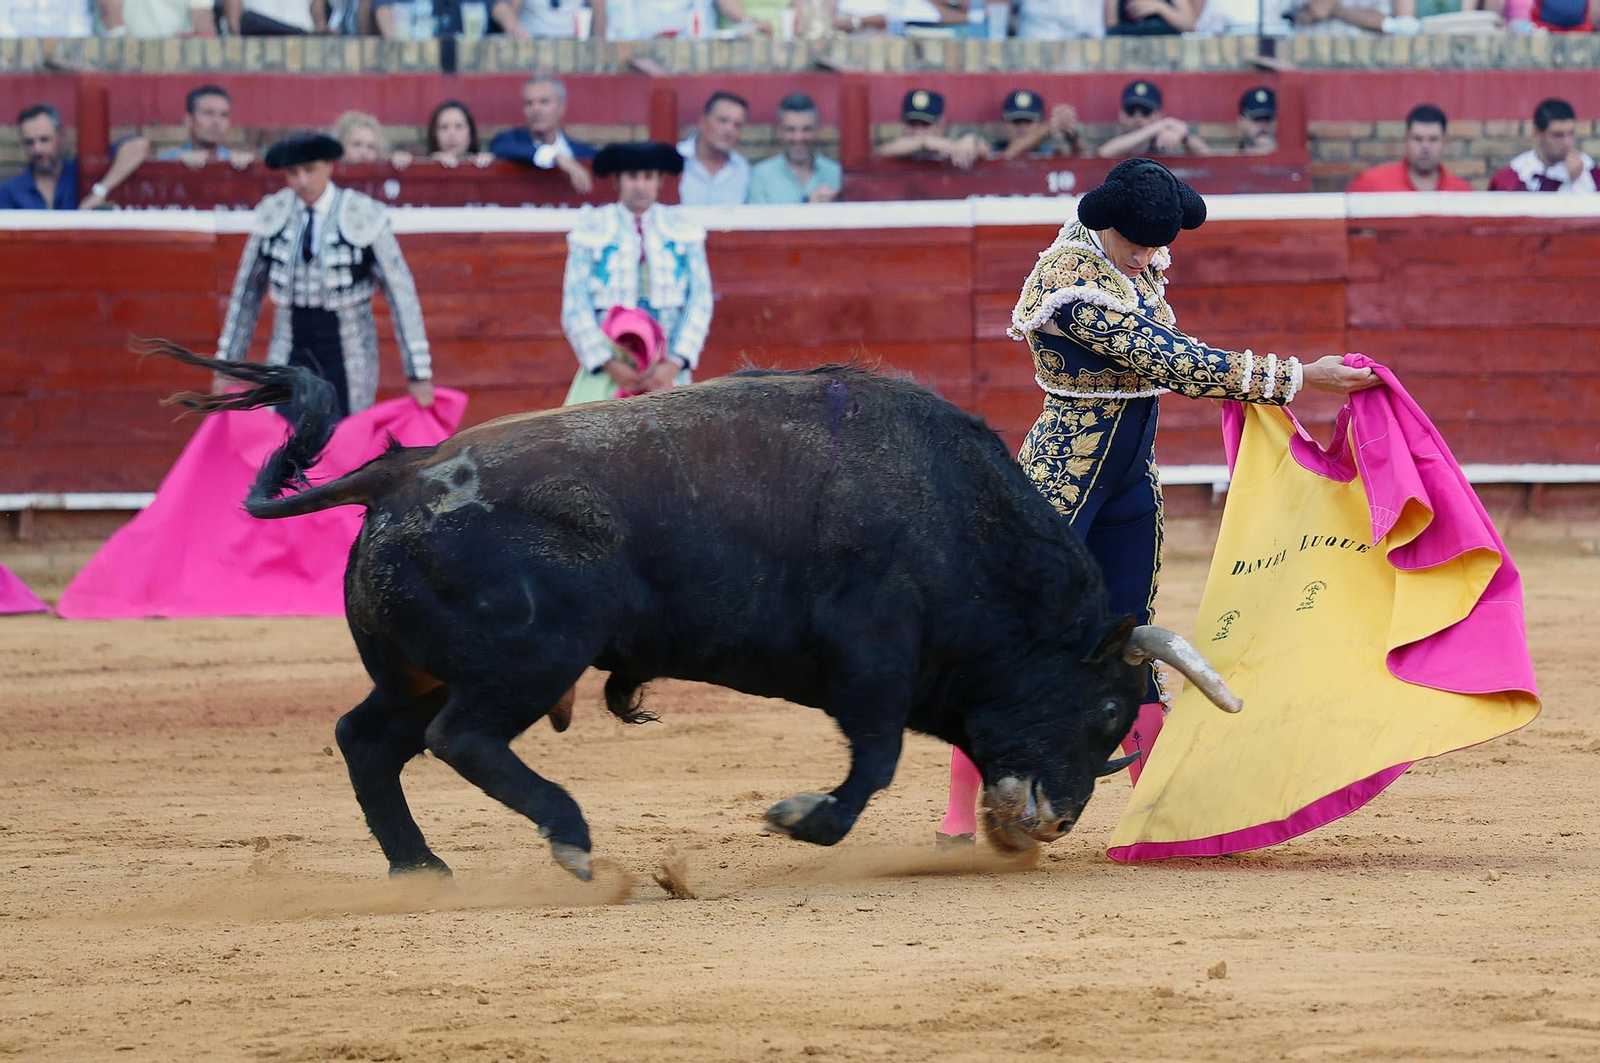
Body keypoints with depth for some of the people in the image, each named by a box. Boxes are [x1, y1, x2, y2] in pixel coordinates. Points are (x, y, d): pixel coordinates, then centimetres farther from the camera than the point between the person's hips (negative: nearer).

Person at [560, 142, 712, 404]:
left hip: (667, 373, 1)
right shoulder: (593, 231, 3)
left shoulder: (682, 232, 8)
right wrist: (609, 365, -9)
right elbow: (575, 307, 1)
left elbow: (699, 302, 5)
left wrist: (674, 365, -7)